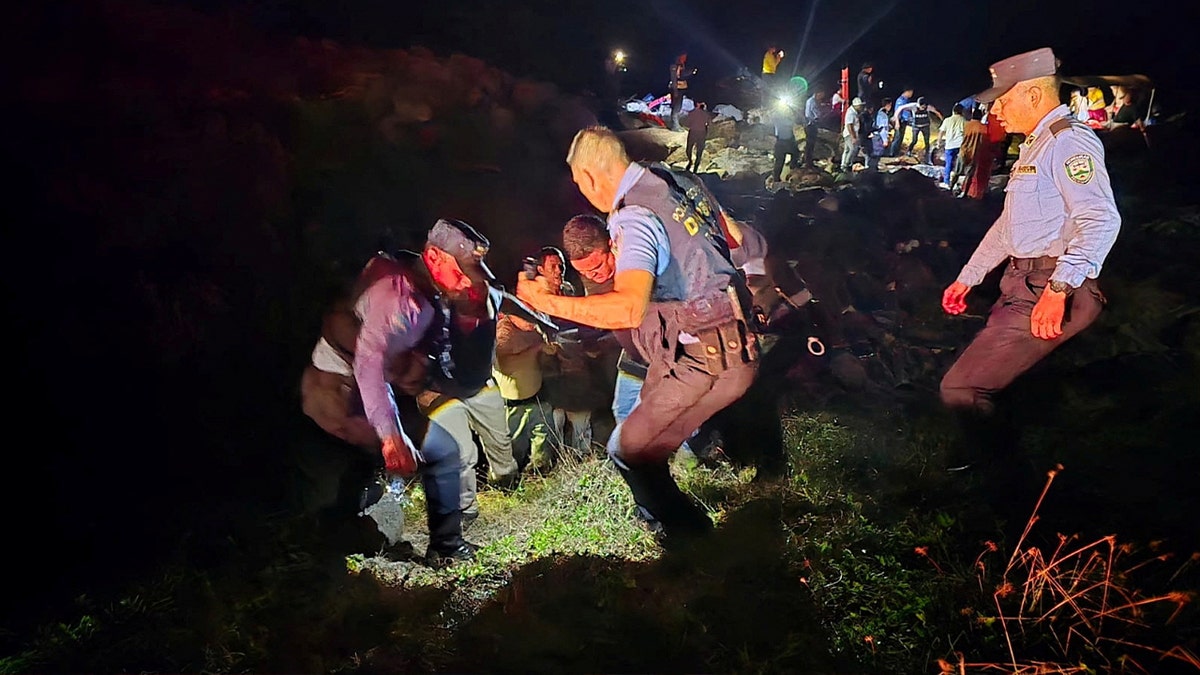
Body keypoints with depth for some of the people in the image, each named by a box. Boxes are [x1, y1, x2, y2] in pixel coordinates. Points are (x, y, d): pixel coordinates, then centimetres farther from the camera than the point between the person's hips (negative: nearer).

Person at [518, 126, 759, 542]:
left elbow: (629, 308, -36)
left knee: (631, 452, 0)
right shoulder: (685, 183, 8)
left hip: (705, 362, -10)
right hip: (737, 342, 10)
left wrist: (547, 301, -28)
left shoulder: (635, 217, -20)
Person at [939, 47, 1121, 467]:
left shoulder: (1069, 140, -10)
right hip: (1022, 287, 10)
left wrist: (1058, 289, -31)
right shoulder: (1033, 145, 24)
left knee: (961, 390, -17)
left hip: (1051, 296, -10)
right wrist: (967, 278, 31)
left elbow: (1102, 220, -24)